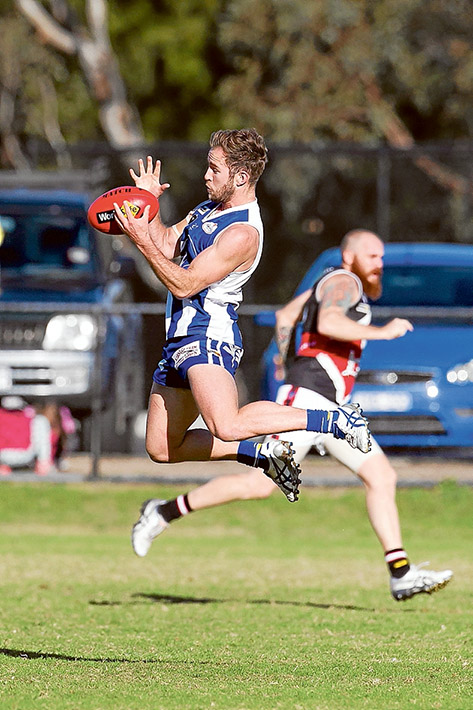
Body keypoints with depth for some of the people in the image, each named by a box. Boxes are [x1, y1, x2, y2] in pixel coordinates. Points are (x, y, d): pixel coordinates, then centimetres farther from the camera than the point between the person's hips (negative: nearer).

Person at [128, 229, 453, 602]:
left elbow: (285, 315, 33)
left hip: (334, 409, 10)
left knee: (382, 476, 2)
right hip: (308, 398, -10)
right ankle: (165, 512, -2)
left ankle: (402, 574, -2)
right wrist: (380, 331, -25)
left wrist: (283, 358, 45)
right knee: (261, 484, -12)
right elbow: (328, 322, -27)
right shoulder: (343, 281, -6)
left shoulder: (334, 285, 23)